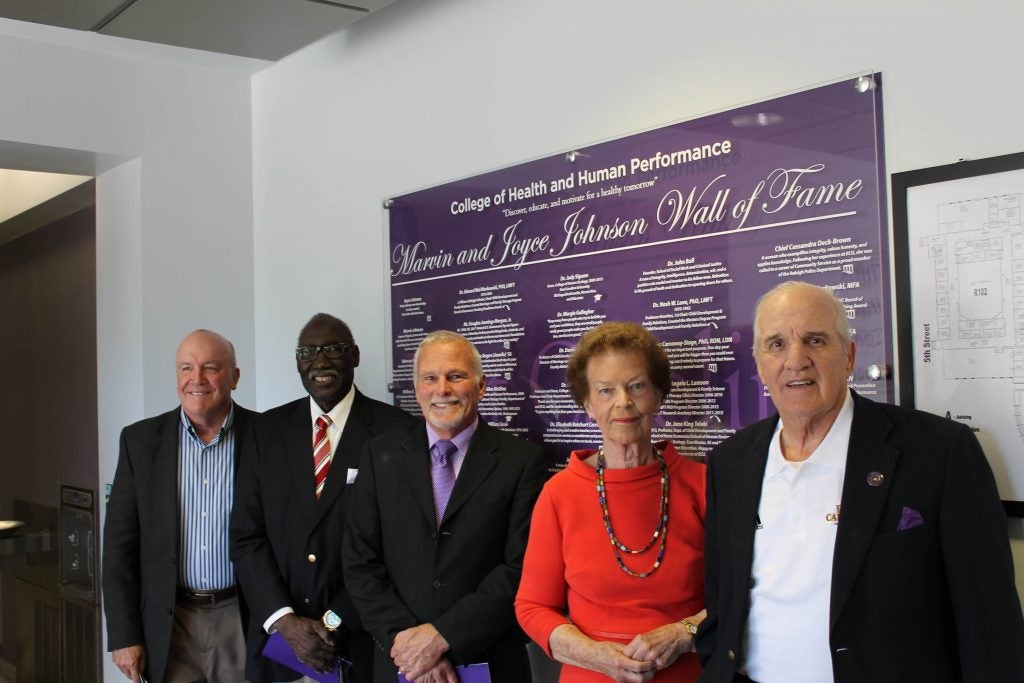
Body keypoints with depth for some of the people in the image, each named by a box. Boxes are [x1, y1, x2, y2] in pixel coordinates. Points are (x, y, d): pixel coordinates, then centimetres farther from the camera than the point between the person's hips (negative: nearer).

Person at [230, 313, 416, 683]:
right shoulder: (267, 430, 4)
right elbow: (246, 536, 2)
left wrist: (336, 622, -11)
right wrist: (285, 621, -9)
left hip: (361, 641, -3)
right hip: (278, 639, 3)